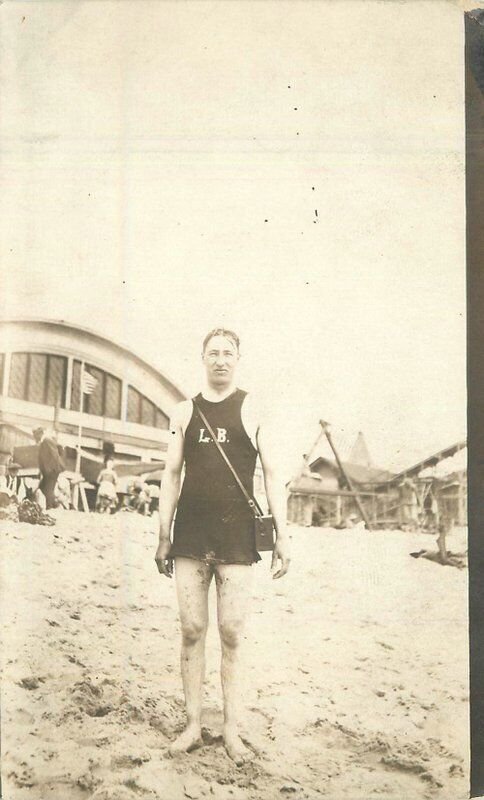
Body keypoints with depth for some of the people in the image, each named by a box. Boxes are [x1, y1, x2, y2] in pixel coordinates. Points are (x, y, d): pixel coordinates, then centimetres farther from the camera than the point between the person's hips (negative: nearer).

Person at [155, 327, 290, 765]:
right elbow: (172, 474, 11)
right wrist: (163, 537, 7)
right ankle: (193, 725, 17)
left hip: (236, 538, -2)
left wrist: (283, 535, -6)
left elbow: (272, 474, 0)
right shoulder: (185, 412, 10)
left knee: (232, 634, 1)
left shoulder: (252, 409, 2)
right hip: (190, 536, 3)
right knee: (192, 631, 6)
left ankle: (232, 729, 13)